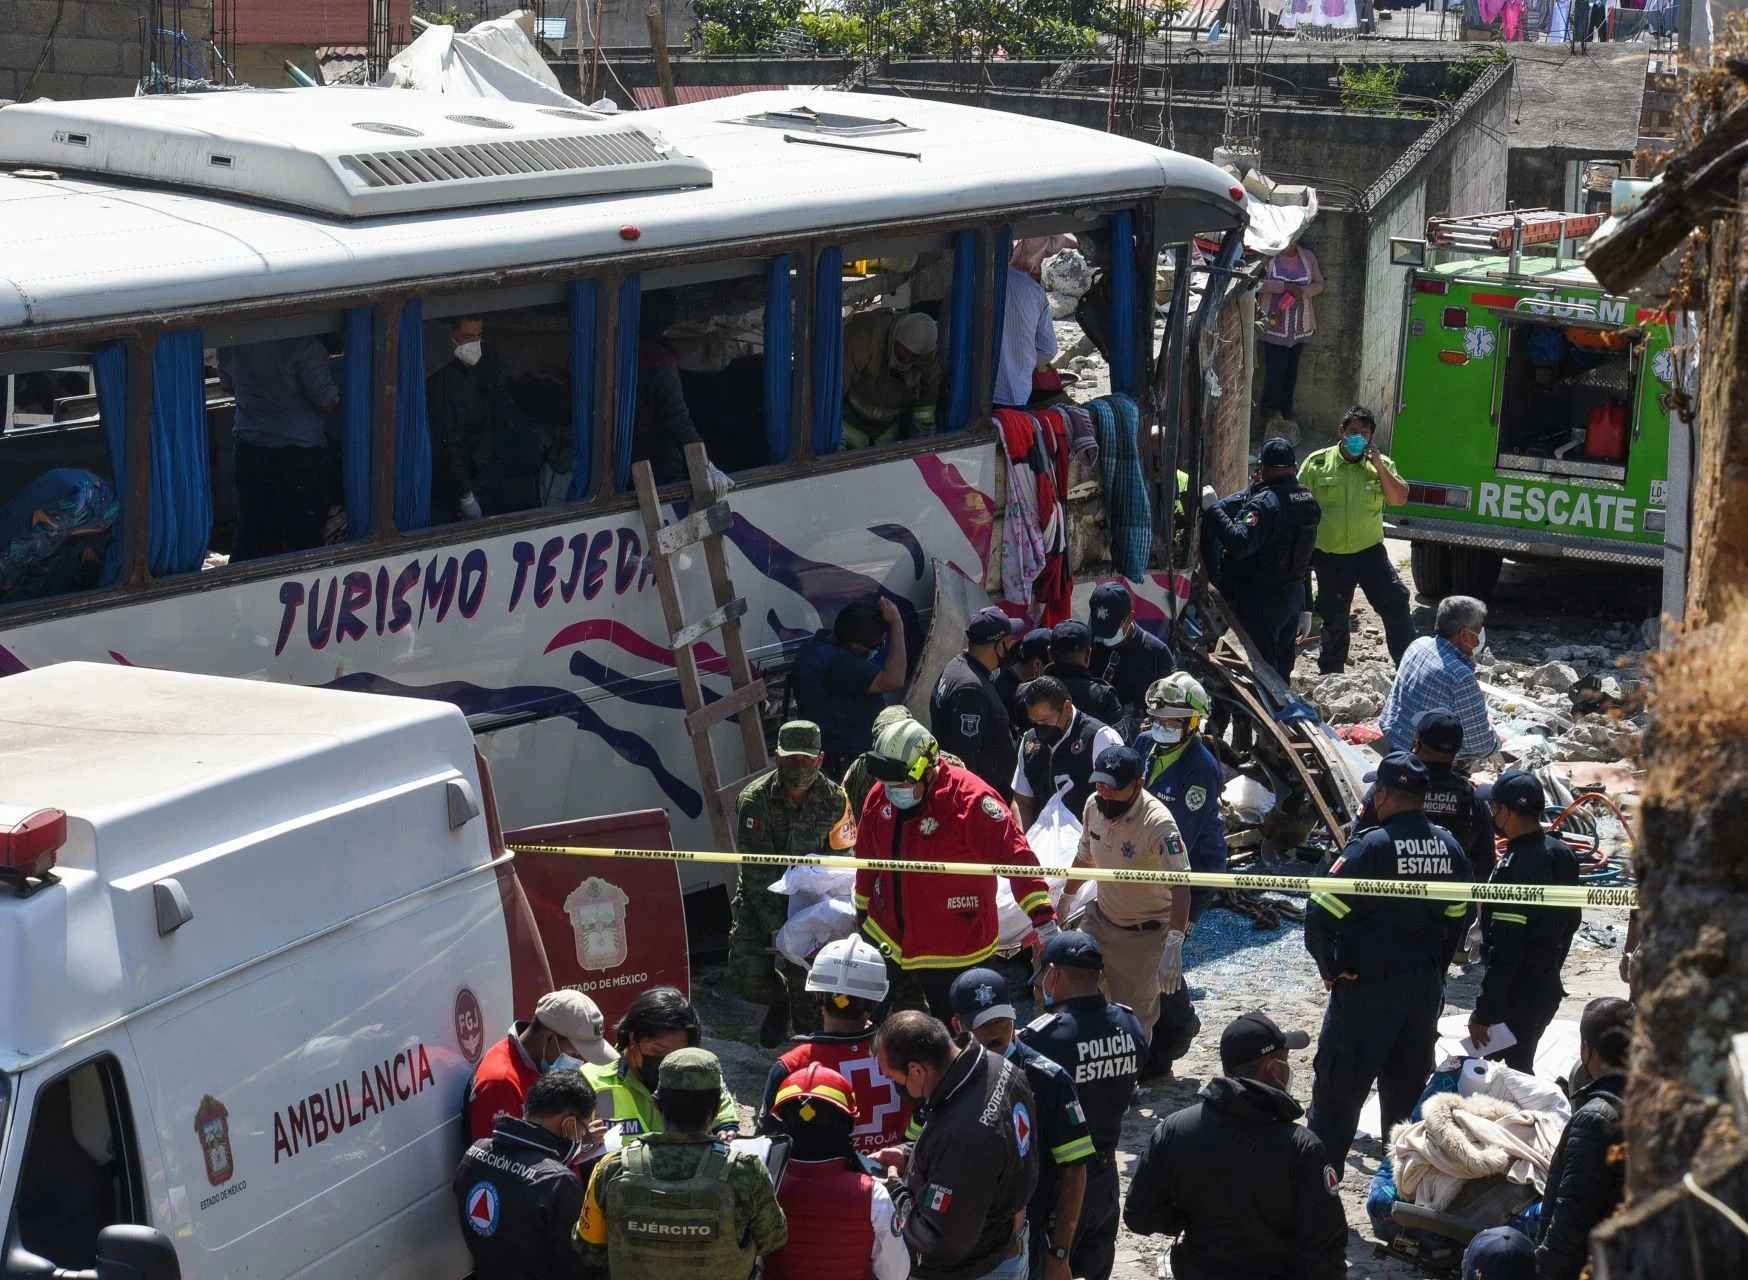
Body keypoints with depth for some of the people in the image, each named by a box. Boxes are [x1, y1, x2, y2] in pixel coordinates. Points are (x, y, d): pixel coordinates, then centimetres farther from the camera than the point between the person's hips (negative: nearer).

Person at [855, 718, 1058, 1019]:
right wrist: (862, 914, 23)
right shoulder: (880, 797, -2)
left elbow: (1015, 856, -26)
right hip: (886, 939, 6)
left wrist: (1043, 915, -33)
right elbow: (868, 860, 13)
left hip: (955, 949, -6)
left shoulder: (969, 798, -22)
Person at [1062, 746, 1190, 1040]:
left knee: (1135, 1017, 2)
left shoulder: (1158, 823, -29)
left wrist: (1174, 945, -46)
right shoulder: (1094, 806, -9)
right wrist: (1065, 898, 23)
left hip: (1145, 935, -6)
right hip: (1100, 920, 6)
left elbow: (1180, 887, -36)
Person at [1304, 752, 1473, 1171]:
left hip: (1367, 988, -6)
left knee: (1338, 1090, 2)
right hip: (1426, 989, 6)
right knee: (1408, 1089, 17)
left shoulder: (1371, 847, -18)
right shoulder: (1450, 848, 2)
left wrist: (1330, 969, -6)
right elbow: (1457, 921, 11)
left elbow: (1321, 914, -19)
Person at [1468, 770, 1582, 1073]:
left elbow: (1504, 952, -25)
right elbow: (1571, 922, 16)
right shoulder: (1563, 854, 4)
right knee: (1521, 1066, 20)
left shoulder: (1514, 869, -25)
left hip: (1517, 997, -9)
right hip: (1549, 988, 9)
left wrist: (1483, 1013, -21)